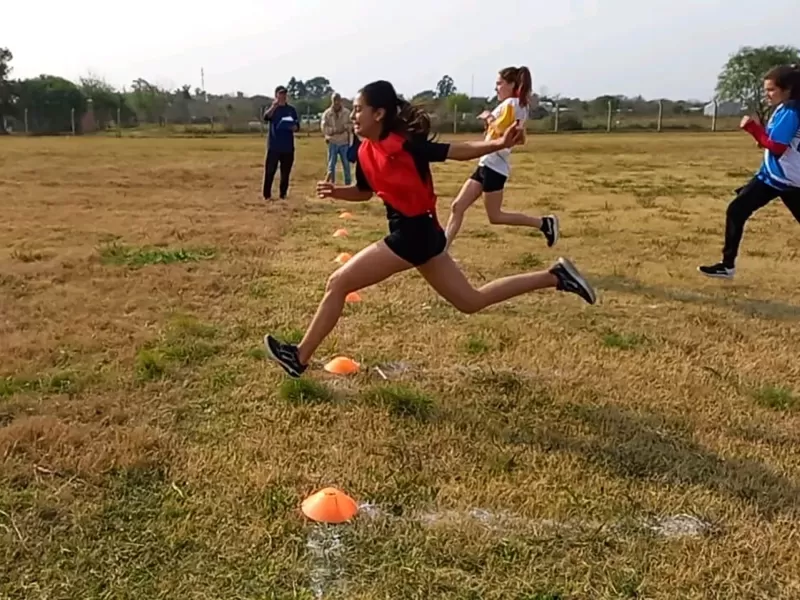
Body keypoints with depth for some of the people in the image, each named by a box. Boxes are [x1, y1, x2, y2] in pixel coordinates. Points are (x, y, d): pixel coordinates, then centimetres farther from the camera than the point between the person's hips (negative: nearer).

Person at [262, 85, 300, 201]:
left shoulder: (291, 109, 11)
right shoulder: (272, 108, 2)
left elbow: (297, 127, 11)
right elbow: (266, 117, -22)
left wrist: (293, 127, -13)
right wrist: (274, 106, -39)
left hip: (288, 146, 3)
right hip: (274, 146, -3)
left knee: (286, 172, 6)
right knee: (269, 171, -5)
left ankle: (283, 194, 15)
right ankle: (267, 194, 1)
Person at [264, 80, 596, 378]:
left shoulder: (405, 144, -18)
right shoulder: (365, 152, 6)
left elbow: (456, 151, -13)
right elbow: (365, 191, 21)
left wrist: (499, 143, -26)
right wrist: (335, 192, 3)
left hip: (414, 233, -9)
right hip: (412, 232, 9)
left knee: (338, 284, -5)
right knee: (471, 301, 17)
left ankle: (299, 357, 9)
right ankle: (555, 277, 21)